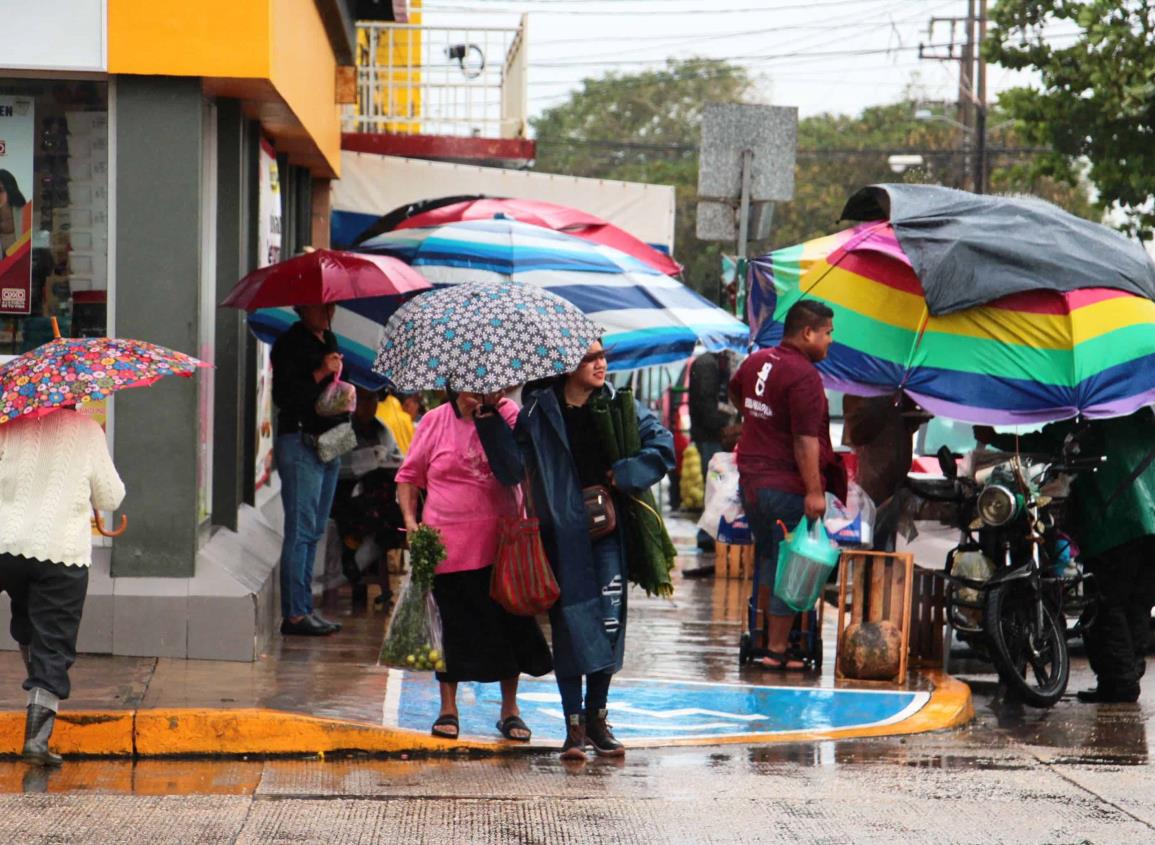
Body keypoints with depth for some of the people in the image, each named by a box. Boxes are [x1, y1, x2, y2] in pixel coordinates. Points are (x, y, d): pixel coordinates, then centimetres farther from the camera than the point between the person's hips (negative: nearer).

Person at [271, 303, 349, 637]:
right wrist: (320, 374, -20)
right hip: (299, 443, -9)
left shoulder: (329, 340, 17)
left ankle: (304, 609, 15)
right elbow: (283, 396, -16)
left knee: (314, 531, 10)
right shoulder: (290, 343, -8)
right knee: (301, 530, -10)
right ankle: (294, 614, -9)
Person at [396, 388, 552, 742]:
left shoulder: (507, 415, 4)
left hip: (499, 541, 0)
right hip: (448, 546, 0)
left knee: (509, 620, 3)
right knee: (453, 625, 3)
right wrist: (410, 520, -3)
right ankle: (448, 709, 17)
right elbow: (408, 476, 10)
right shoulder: (434, 422, 5)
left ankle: (509, 708, 17)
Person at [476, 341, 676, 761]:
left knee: (609, 622, -1)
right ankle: (574, 726, 5)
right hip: (562, 533, -2)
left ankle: (597, 718, 13)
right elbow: (511, 471, -4)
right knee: (569, 624, -2)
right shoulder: (538, 412, 0)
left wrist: (625, 475, -5)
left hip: (608, 527, 2)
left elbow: (662, 445, 5)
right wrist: (490, 424, -12)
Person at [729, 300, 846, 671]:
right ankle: (777, 649, 3)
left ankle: (758, 636, 25)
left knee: (765, 557, 20)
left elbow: (735, 393, 31)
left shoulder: (757, 360, 8)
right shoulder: (804, 375, -19)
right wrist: (814, 491, -23)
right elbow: (806, 440, -24)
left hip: (751, 479, 8)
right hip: (787, 485, -8)